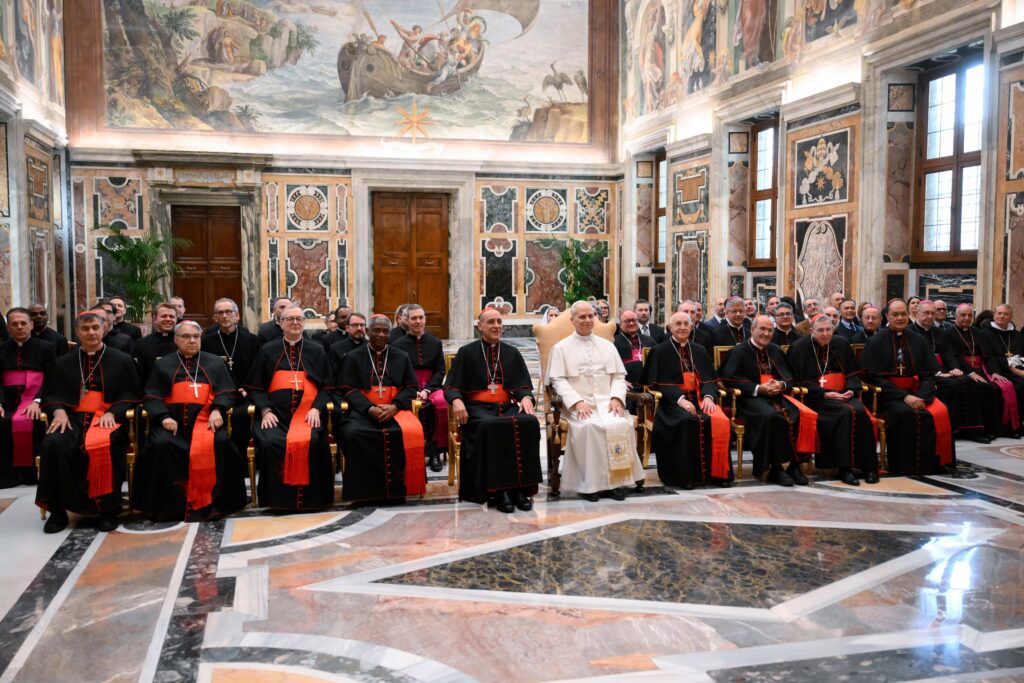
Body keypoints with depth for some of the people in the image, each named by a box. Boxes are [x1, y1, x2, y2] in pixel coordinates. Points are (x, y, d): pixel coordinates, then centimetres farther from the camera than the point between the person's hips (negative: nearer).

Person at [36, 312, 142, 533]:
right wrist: (59, 410, -7)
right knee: (52, 445, -31)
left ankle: (108, 510, -23)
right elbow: (51, 394, 16)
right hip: (72, 417, 3)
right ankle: (58, 509, -18)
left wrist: (111, 412, -11)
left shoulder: (122, 361, 13)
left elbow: (132, 395, 7)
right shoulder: (63, 363, 20)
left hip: (108, 418, -2)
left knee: (105, 446, -37)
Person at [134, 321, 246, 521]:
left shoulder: (215, 363, 19)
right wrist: (164, 417, -10)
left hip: (205, 419, 0)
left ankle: (210, 502, -24)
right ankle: (170, 504, -21)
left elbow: (226, 392, 11)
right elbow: (152, 398, 11)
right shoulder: (162, 365, 19)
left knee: (220, 442, -32)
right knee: (161, 445, -31)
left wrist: (217, 410, -10)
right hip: (173, 421, 1)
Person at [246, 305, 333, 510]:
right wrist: (265, 411, -6)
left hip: (306, 412, 0)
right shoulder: (268, 350, 15)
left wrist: (316, 408, -7)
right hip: (275, 413, 0)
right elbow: (255, 388, 11)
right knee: (269, 442, -31)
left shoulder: (316, 351, 16)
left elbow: (327, 386, 12)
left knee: (312, 442, -32)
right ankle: (277, 498, -14)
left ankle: (309, 498, -16)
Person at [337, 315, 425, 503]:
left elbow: (411, 387, 10)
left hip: (395, 409, 1)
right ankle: (365, 490, -23)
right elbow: (348, 389, 3)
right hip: (364, 410, -1)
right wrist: (370, 409, -14)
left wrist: (395, 406, -11)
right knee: (353, 433, -35)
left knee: (412, 431, -32)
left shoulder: (402, 357, 18)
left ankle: (398, 488, -20)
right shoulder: (353, 358, 13)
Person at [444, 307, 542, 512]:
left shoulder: (512, 353, 18)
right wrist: (456, 401, -18)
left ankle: (520, 487, -26)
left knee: (529, 423, -30)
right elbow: (451, 386, 4)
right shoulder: (466, 352, 10)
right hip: (477, 408, -3)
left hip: (507, 406, 3)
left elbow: (523, 385, 13)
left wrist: (526, 397, -11)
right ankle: (497, 491, -31)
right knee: (490, 427, -38)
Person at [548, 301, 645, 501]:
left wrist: (616, 398, -5)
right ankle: (590, 482, -23)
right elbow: (558, 380, -1)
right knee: (589, 426, -34)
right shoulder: (561, 348, 9)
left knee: (622, 424, -28)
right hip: (578, 404, -3)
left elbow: (619, 376, 15)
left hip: (606, 402, 3)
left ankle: (614, 481, -19)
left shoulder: (607, 346, 19)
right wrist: (577, 401, -16)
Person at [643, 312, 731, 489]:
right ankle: (685, 474, -24)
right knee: (688, 422, -35)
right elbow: (657, 383, -4)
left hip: (700, 399, 4)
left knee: (720, 421, -26)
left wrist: (708, 396, -10)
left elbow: (710, 379, 13)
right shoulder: (659, 351, 7)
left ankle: (717, 472, -16)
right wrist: (680, 399, -19)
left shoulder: (699, 351, 20)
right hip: (673, 401, -4)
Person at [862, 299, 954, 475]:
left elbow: (929, 374, 8)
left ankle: (931, 464, -13)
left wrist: (920, 396, -12)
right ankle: (905, 467, -21)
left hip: (916, 393, 4)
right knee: (906, 414, -34)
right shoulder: (877, 342, 1)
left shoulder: (919, 341, 12)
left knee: (940, 412, -25)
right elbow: (874, 378, -5)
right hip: (889, 395, -4)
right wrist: (904, 396, -16)